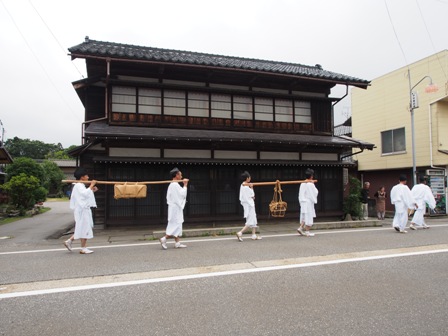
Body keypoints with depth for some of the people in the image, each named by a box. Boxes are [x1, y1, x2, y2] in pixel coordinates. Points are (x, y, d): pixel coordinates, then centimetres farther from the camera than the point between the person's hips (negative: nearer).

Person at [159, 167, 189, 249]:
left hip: (173, 207, 10)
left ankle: (177, 243, 13)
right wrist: (185, 185, -5)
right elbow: (183, 194, -14)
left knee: (177, 225, 11)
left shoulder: (171, 185, 14)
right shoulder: (176, 185, -16)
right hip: (176, 208, -10)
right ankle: (164, 238, -7)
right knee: (176, 225, -6)